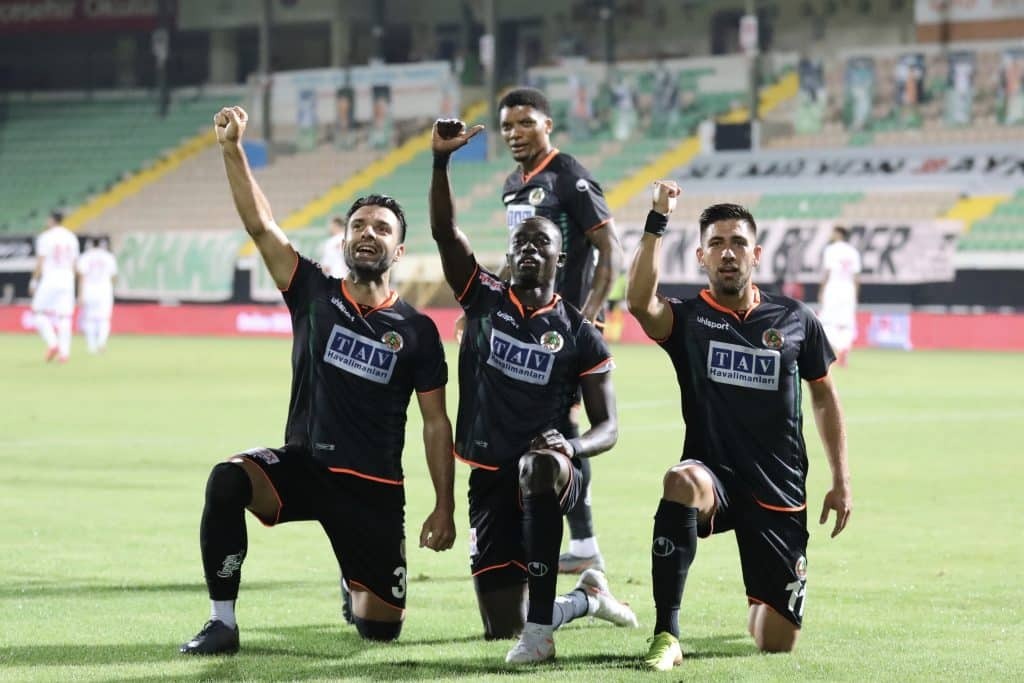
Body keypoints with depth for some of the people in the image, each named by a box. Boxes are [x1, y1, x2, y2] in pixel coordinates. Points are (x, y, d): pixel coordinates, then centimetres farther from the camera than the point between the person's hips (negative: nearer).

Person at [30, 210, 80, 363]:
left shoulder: (45, 237, -6)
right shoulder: (71, 238, 10)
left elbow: (40, 262, -10)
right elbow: (74, 263, 12)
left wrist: (34, 282, -4)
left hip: (48, 280, -5)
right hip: (67, 280, 5)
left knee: (38, 314, 6)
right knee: (64, 317, 4)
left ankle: (52, 343, -12)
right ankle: (64, 353, -3)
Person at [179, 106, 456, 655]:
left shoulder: (417, 331, 1)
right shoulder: (314, 295, 2)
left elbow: (435, 423, 4)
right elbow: (259, 224, -7)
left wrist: (444, 507, 0)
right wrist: (232, 150, -19)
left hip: (375, 490, 0)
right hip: (303, 466, 0)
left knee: (380, 627, 2)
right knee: (227, 480, -33)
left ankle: (359, 588, 42)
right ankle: (222, 622, -22)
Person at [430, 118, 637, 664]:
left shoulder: (579, 334, 1)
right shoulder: (483, 300, 5)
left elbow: (607, 427, 1)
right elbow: (444, 231, -7)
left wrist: (572, 447, -22)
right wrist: (441, 160, -20)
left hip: (549, 470, -3)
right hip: (490, 478, 3)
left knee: (539, 468, -43)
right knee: (501, 627, 0)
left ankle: (540, 628, -39)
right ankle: (587, 599, 36)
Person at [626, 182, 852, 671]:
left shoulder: (796, 320, 4)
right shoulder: (687, 319, -2)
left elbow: (824, 396, 16)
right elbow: (639, 301, -25)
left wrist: (841, 480, 12)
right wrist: (658, 221, -26)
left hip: (779, 495, 2)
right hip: (715, 480, -2)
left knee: (776, 644, 0)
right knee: (681, 481, -41)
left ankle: (760, 609, 41)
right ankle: (665, 636, -36)